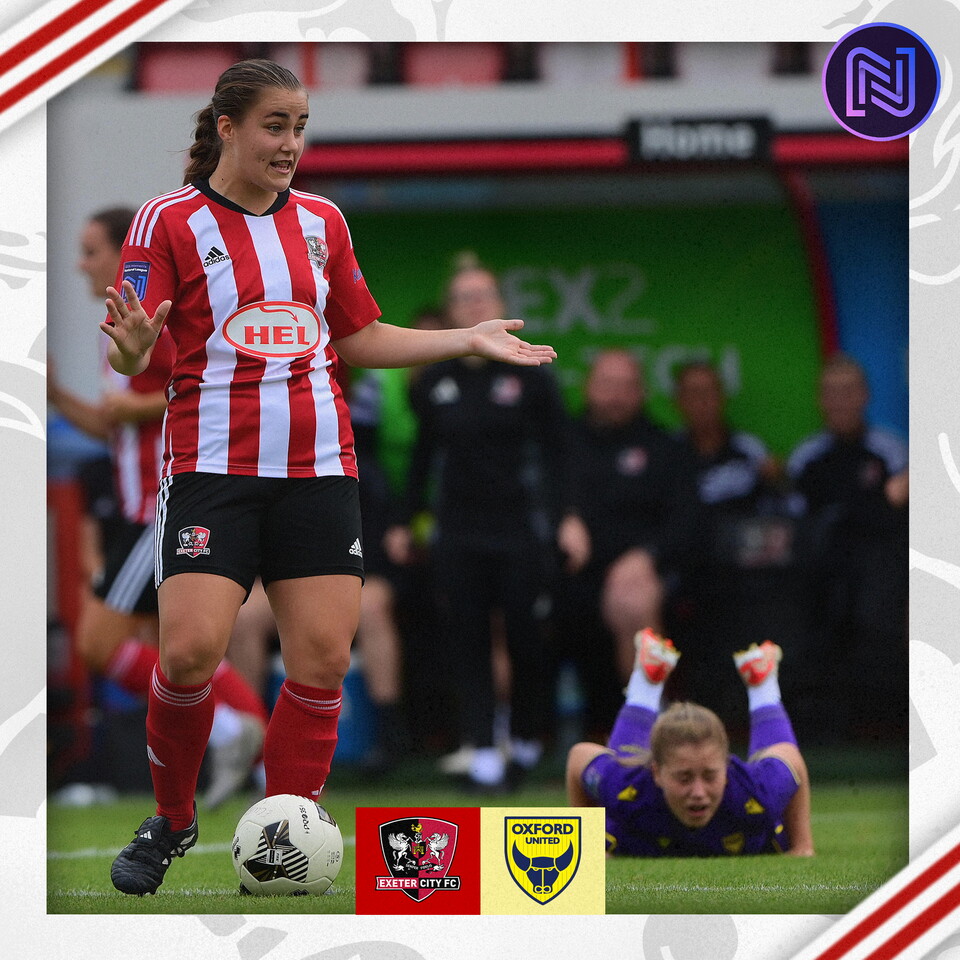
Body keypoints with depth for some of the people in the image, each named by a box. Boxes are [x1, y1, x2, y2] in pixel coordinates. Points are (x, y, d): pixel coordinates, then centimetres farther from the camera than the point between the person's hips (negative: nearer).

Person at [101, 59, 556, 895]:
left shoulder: (322, 222, 13)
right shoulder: (170, 222, -2)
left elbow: (360, 338, 22)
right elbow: (130, 356, -5)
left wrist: (470, 340, 16)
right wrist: (131, 347, -28)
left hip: (318, 467, 5)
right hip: (212, 467, -5)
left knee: (323, 659, -4)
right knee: (191, 649, -17)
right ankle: (171, 824, 6)